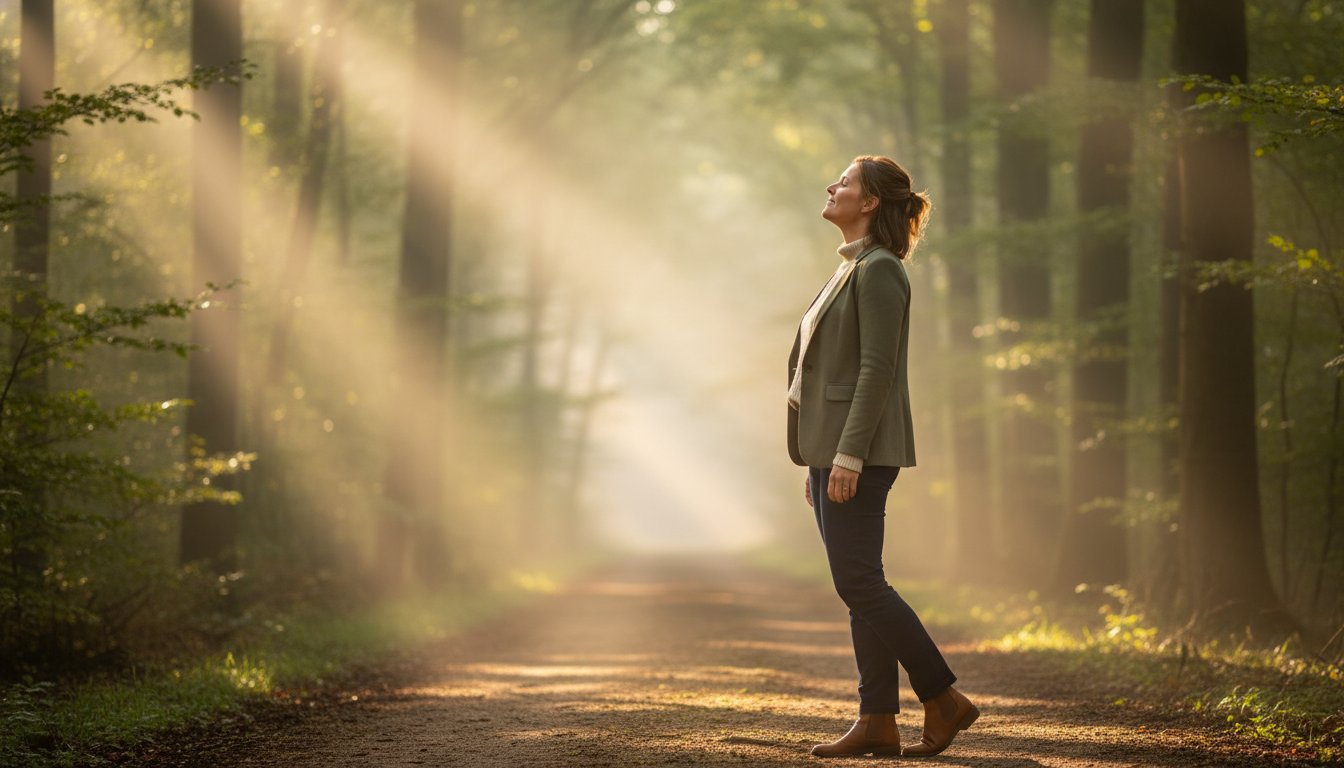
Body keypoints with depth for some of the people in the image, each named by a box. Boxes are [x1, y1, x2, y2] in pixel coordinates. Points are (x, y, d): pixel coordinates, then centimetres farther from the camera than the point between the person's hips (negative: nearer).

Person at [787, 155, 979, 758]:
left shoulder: (879, 270, -11)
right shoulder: (851, 269, 19)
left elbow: (876, 369, -18)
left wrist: (849, 456, -23)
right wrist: (817, 461, 19)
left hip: (860, 452, -10)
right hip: (833, 449, 10)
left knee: (858, 583, -10)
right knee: (860, 587, 7)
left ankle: (944, 699, -3)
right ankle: (877, 722, 8)